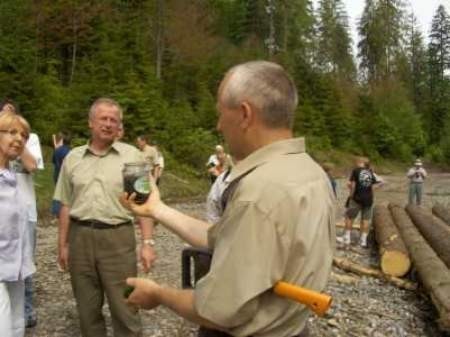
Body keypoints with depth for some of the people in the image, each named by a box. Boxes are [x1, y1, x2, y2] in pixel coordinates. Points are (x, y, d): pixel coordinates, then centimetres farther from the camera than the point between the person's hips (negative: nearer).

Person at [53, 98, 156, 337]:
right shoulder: (72, 158, 9)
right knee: (87, 308, 14)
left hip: (118, 238, -3)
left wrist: (147, 242, -8)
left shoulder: (132, 156, 1)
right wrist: (62, 244, 11)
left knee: (124, 308, 2)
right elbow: (66, 205, 13)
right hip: (79, 238, 3)